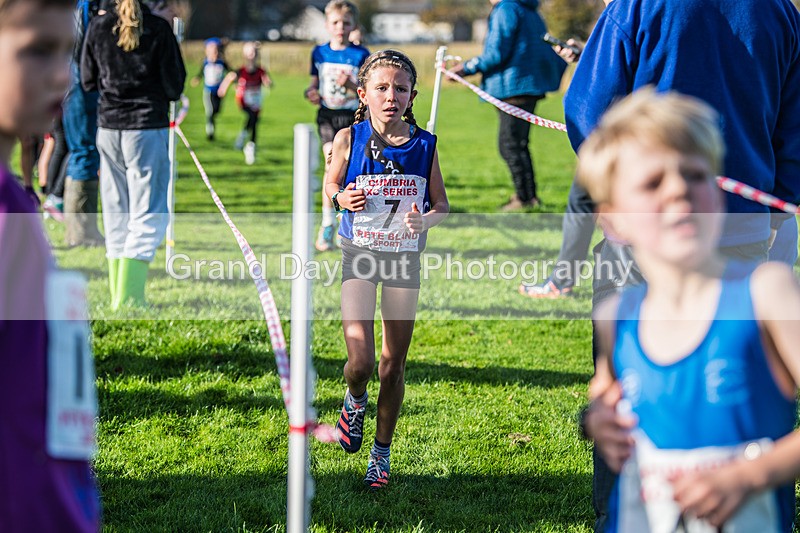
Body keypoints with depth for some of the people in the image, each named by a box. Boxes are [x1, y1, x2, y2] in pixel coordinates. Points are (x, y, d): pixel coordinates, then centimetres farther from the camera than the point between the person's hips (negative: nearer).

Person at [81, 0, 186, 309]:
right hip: (148, 127, -4)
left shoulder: (98, 27, 1)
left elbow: (87, 81, 9)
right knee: (148, 216, -1)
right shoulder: (158, 29, -9)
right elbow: (174, 86, -5)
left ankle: (118, 298, 14)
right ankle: (129, 302, -9)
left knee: (116, 216, 13)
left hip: (108, 128, 4)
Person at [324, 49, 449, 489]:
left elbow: (441, 204, 2)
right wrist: (342, 198, -16)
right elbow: (330, 184, 6)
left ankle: (382, 453, 25)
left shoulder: (424, 145, -6)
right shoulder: (349, 139, -9)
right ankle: (354, 401, 26)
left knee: (393, 366, 8)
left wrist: (425, 219, -19)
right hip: (359, 255, -1)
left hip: (404, 258, 1)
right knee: (360, 362, -12)